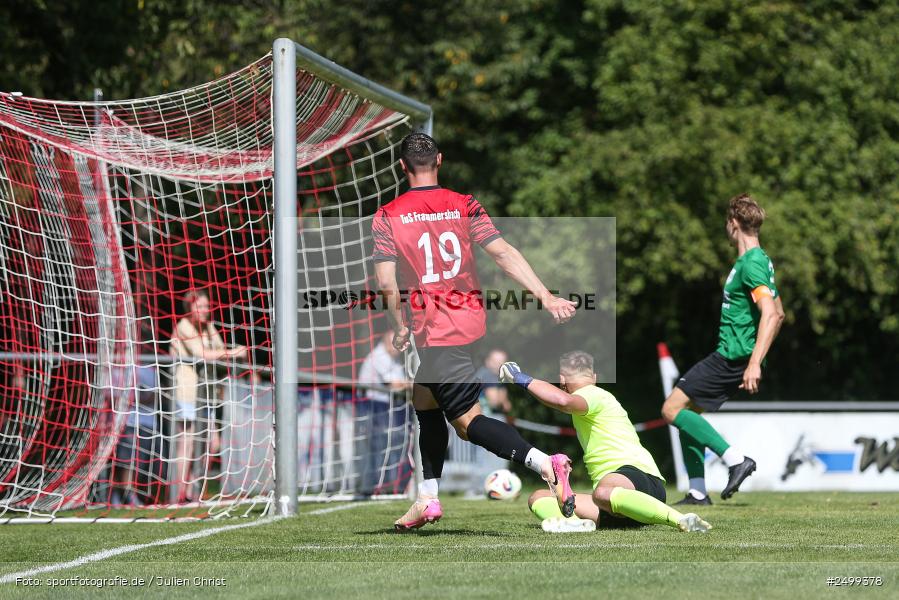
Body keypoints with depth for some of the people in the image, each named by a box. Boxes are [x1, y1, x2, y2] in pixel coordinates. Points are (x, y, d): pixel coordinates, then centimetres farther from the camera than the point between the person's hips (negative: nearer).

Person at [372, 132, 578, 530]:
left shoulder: (387, 217, -5)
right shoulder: (465, 206, 2)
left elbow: (386, 283, -12)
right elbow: (504, 253, -7)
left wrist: (400, 328, 3)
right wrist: (545, 296, -11)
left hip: (433, 330, -5)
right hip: (471, 322, 6)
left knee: (467, 421, -6)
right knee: (424, 401, 23)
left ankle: (544, 463, -27)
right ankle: (428, 499, 25)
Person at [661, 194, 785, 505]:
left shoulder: (751, 264, -16)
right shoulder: (760, 260, 16)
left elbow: (771, 313, -27)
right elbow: (778, 313, 24)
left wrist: (754, 363, -33)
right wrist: (753, 358, 27)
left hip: (731, 358, -10)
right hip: (731, 355, 10)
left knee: (673, 409, -11)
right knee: (687, 411, 15)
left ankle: (735, 459, -16)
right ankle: (697, 493, 14)